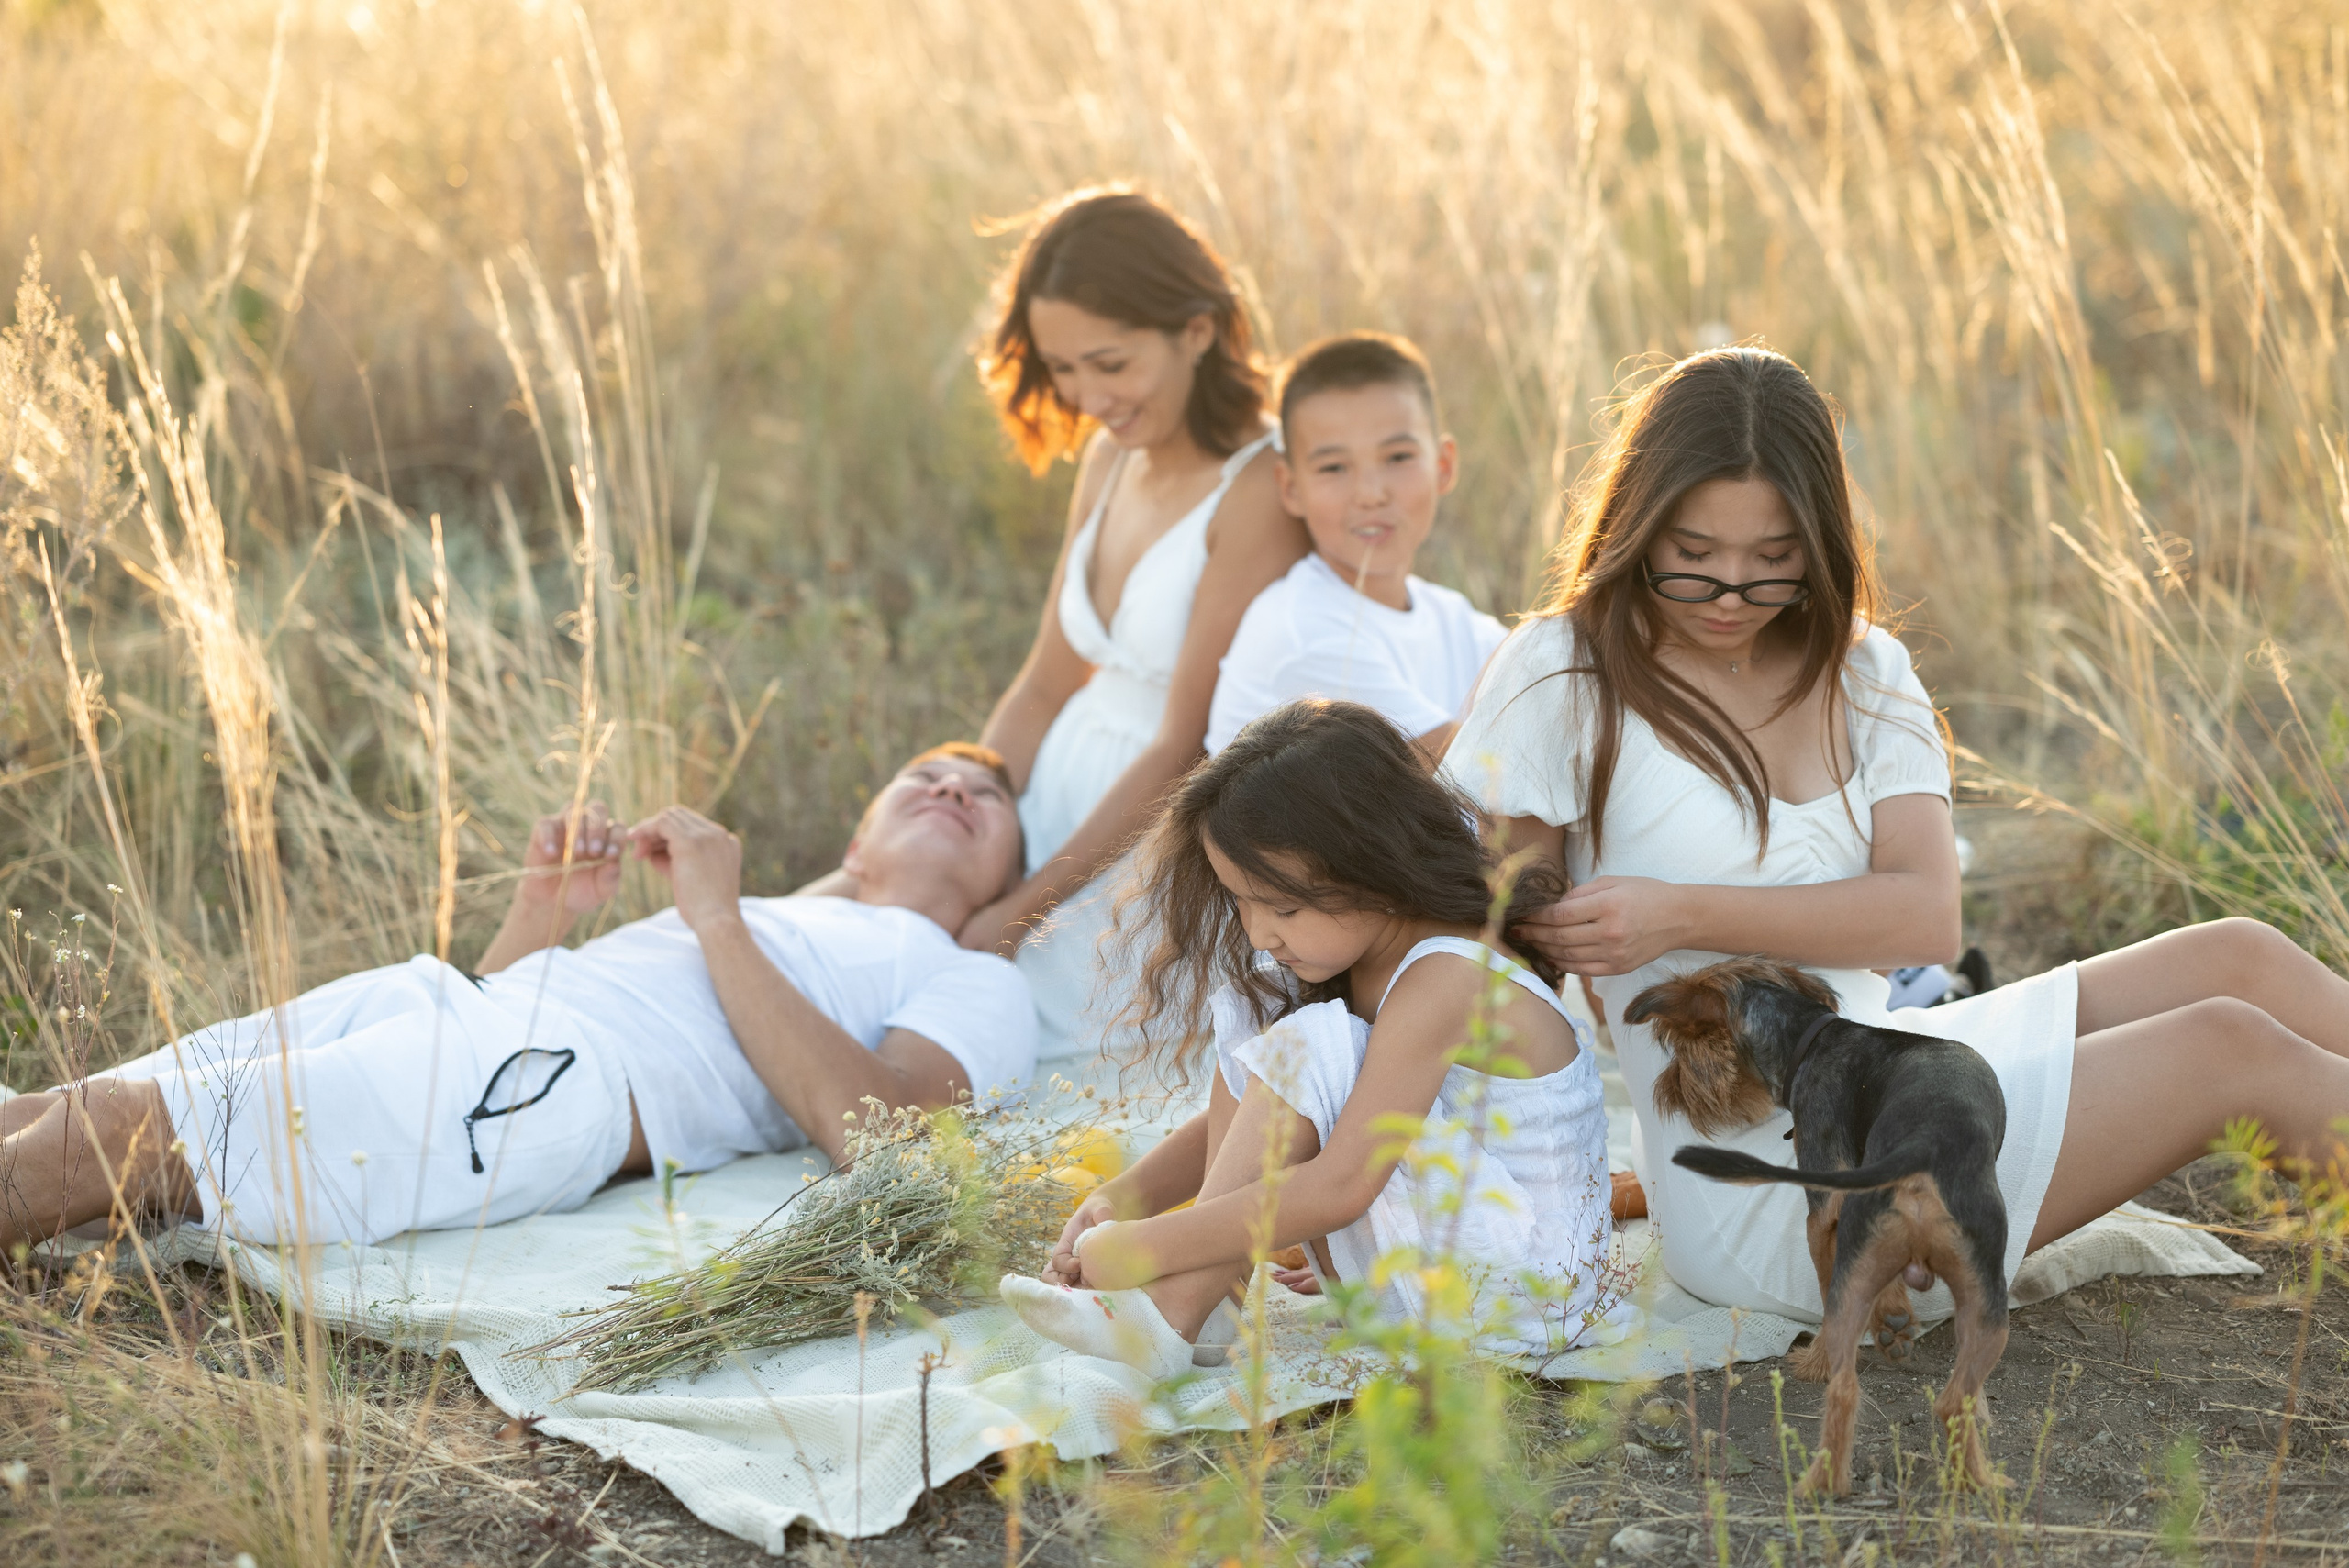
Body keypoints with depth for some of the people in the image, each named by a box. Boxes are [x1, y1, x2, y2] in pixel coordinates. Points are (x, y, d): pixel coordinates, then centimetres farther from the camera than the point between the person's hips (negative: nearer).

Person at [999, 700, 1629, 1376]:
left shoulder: (1446, 978, -23)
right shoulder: (1355, 955, 6)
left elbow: (1339, 1187, -31)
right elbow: (1251, 1124, 10)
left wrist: (1148, 1246, -29)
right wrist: (1121, 1196, -7)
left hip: (1516, 1288, -10)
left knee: (1305, 1049, -24)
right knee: (1245, 1032, 2)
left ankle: (1171, 1307, -24)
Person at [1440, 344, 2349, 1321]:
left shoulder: (1861, 671, 8)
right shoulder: (1562, 675, -8)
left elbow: (1928, 918, -7)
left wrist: (1680, 914, -19)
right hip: (1761, 1193, -6)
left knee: (2237, 961, 0)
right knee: (2231, 1050, -10)